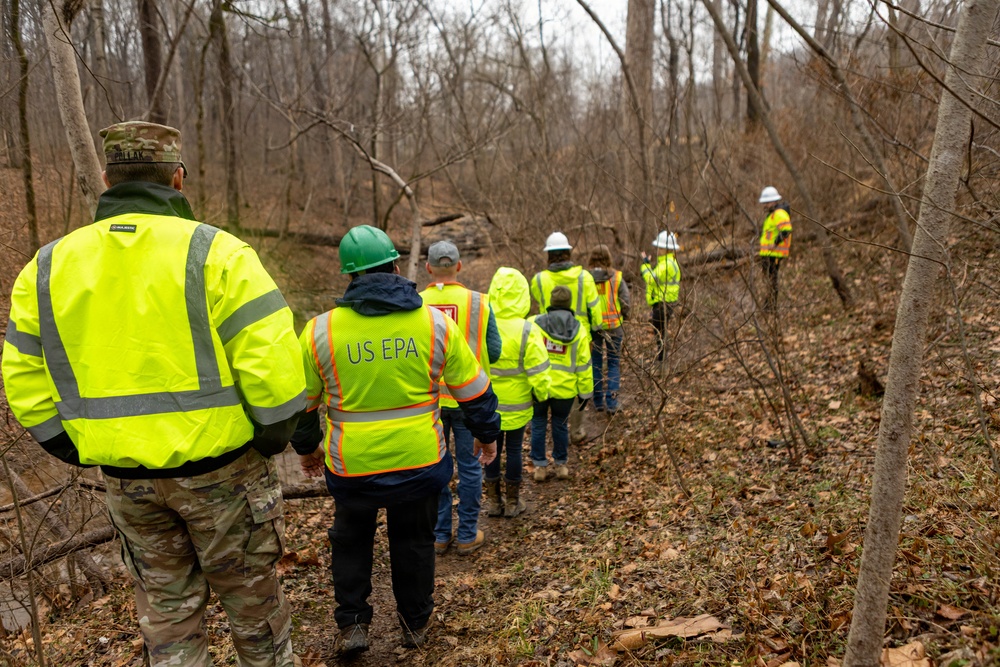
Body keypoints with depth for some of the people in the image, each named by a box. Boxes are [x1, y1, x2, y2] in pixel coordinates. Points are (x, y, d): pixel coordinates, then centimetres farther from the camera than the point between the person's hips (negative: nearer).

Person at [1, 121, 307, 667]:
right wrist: (274, 437, -6)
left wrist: (78, 451, 13)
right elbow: (271, 361, -20)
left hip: (125, 478, 4)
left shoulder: (46, 267, 2)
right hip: (219, 469, -3)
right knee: (250, 596, 17)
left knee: (164, 605, 21)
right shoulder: (214, 252, -13)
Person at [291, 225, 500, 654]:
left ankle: (351, 624, 26)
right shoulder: (435, 323, -8)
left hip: (352, 465, -1)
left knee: (351, 539, 24)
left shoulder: (319, 331, -9)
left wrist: (306, 448, 21)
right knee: (414, 540, 22)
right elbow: (474, 390, 1)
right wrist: (487, 433, 17)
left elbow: (301, 401, 4)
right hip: (421, 460, 1)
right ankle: (415, 624, 36)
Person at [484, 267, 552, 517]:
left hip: (488, 401, 2)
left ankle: (493, 500, 24)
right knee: (514, 448, 11)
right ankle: (513, 502, 23)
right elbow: (538, 370, -16)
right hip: (517, 403, -2)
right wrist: (542, 394, 3)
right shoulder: (527, 331, -20)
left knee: (492, 447, 14)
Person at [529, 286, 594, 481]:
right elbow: (583, 365, -2)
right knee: (560, 425, 18)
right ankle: (561, 465, 28)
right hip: (565, 389, 1)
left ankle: (540, 466, 19)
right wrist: (585, 392, 7)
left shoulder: (534, 324, -7)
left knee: (538, 424, 14)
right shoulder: (579, 330, -4)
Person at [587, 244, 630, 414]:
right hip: (613, 325, -1)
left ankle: (598, 402, 19)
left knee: (596, 362, 13)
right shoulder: (616, 277, -7)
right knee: (614, 363, 10)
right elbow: (626, 301, -5)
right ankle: (611, 402, 5)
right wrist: (622, 315, 14)